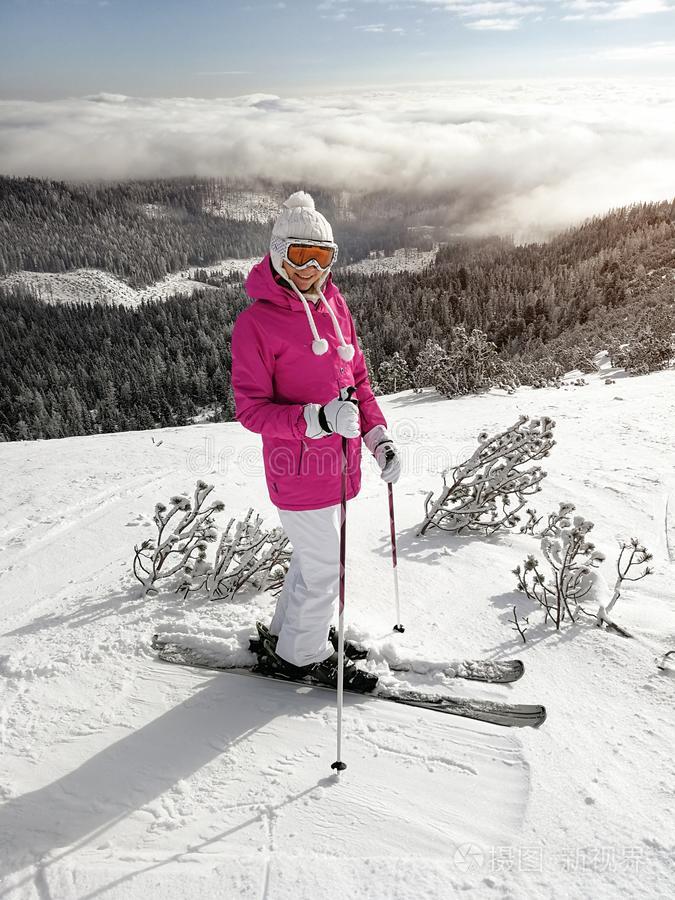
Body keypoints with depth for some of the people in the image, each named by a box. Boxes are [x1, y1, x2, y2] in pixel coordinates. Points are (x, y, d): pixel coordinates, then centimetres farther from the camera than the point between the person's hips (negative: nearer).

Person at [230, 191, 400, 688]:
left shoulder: (334, 305, 5)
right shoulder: (256, 321, -15)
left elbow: (357, 378, 12)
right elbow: (251, 409, -16)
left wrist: (379, 436, 2)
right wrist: (318, 418, -29)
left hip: (337, 460, 7)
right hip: (300, 471, -7)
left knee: (315, 556, 23)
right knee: (325, 569, 6)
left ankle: (288, 632, 47)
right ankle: (303, 652, 33)